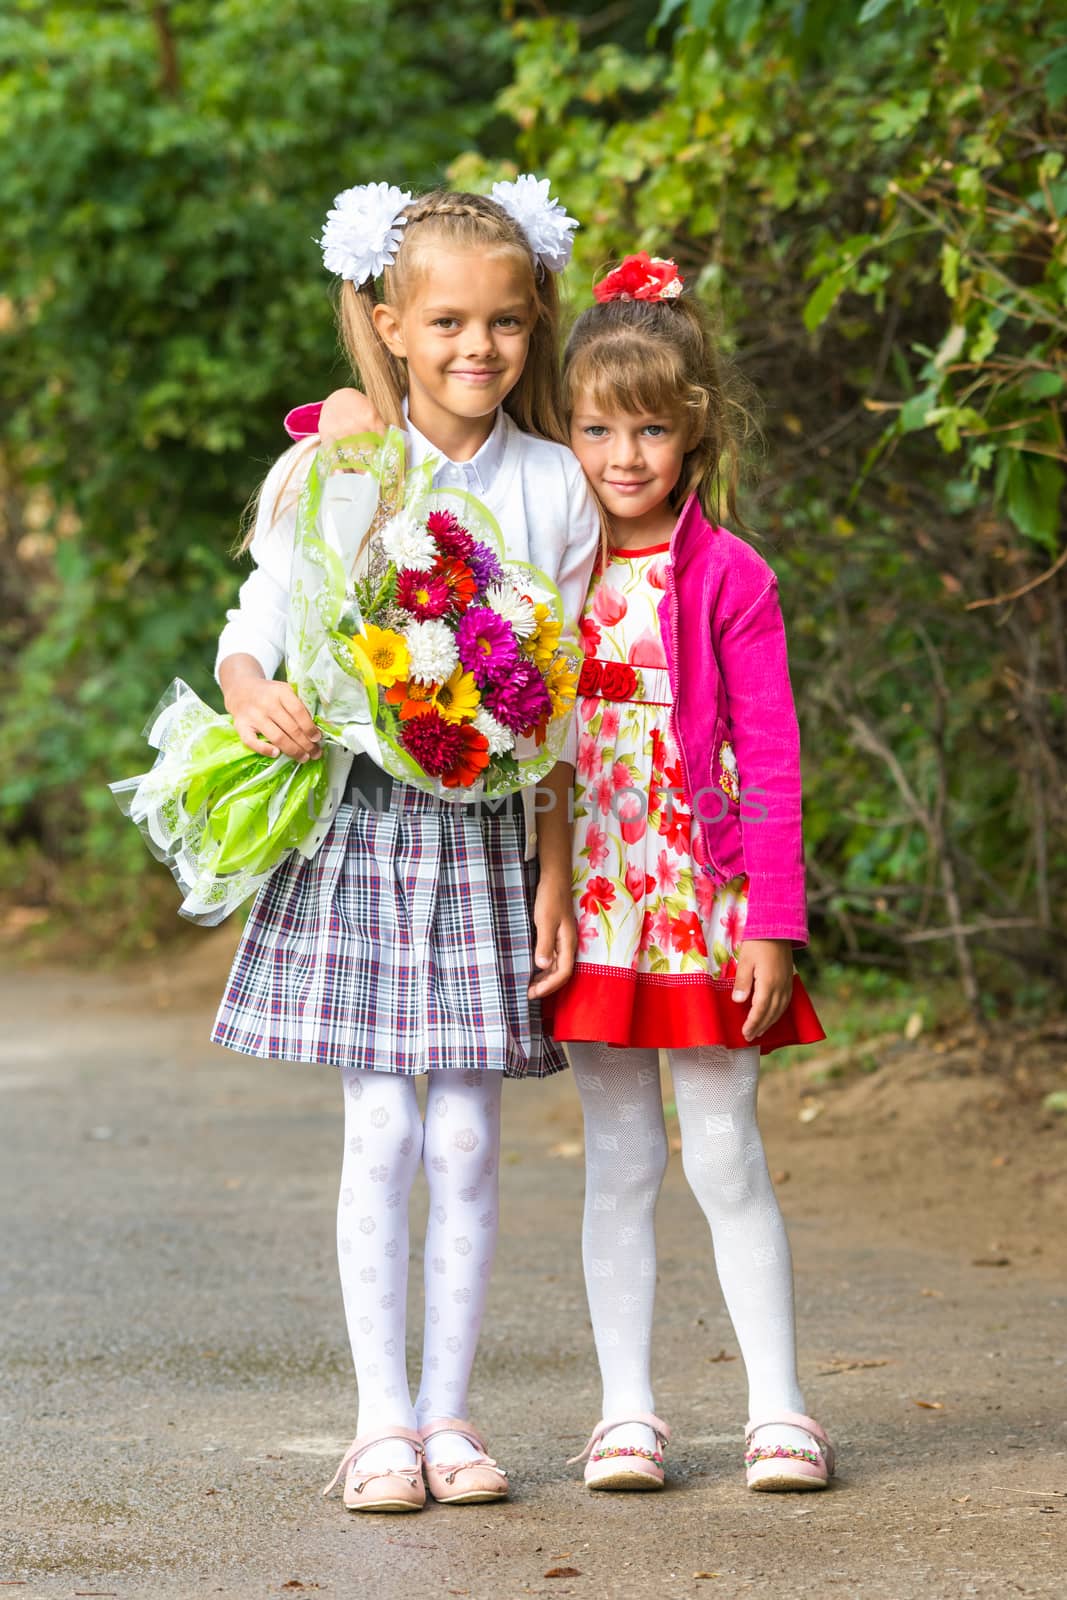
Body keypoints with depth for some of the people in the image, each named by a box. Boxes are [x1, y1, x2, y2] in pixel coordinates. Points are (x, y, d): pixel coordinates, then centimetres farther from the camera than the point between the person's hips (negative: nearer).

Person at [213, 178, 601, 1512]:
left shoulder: (554, 487, 4)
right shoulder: (329, 474, 0)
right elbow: (251, 635, 2)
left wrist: (556, 874, 3)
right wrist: (254, 699, -22)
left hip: (490, 832, 1)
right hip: (361, 817, -1)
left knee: (466, 1136, 2)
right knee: (380, 1129, -2)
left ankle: (448, 1412, 11)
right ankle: (381, 1417, 6)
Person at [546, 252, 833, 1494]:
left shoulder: (729, 579, -4)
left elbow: (769, 760, -5)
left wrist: (770, 924, -10)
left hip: (702, 902, -3)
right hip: (588, 898, 3)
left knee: (724, 1155, 0)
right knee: (618, 1158, 6)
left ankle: (779, 1406, 8)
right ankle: (626, 1410, 11)